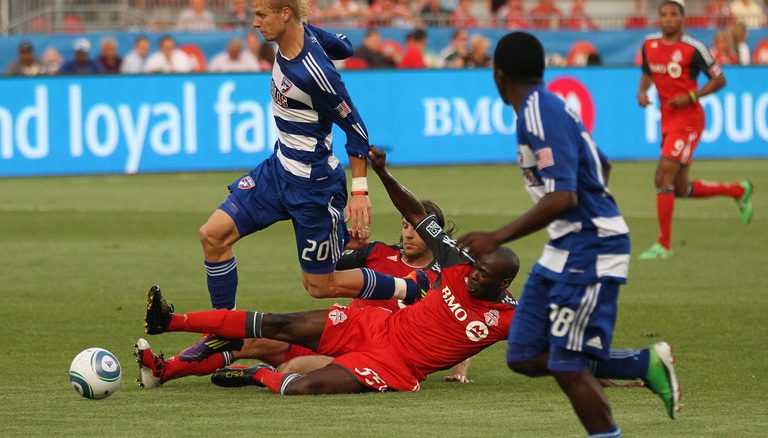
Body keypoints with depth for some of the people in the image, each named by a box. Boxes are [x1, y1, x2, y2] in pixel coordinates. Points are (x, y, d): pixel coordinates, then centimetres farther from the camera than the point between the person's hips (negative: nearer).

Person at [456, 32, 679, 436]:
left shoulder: (540, 116, -19)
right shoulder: (551, 108, 11)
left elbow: (563, 198, -28)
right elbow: (601, 167, 25)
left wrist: (498, 238, -27)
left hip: (590, 249, -10)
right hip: (563, 251, 10)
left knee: (567, 367, -11)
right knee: (525, 357, 7)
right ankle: (647, 364, 14)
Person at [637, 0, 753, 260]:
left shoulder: (693, 48, -11)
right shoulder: (649, 45, 6)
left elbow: (719, 80, -5)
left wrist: (691, 96, -17)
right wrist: (642, 91, 3)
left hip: (688, 120, -8)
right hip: (667, 121, 8)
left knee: (663, 178, -16)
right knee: (680, 189, 12)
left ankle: (664, 245, -8)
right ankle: (738, 191, 34)